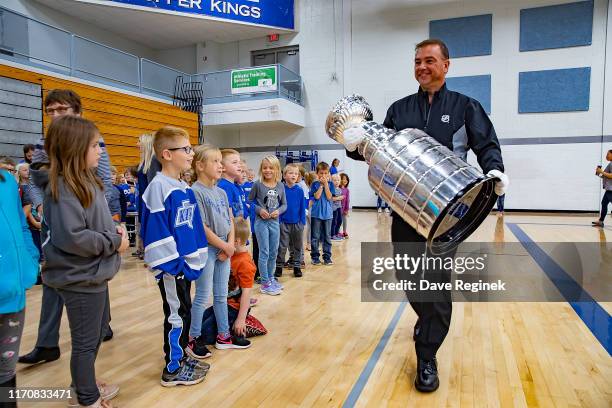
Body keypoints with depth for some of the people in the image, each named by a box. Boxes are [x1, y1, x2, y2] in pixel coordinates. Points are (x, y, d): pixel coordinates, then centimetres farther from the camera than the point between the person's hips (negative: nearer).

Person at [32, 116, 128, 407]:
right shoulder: (62, 188, -22)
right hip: (80, 279, -10)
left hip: (94, 274, 10)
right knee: (86, 341, 8)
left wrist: (113, 230, -1)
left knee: (98, 332, 24)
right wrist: (114, 242, -18)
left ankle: (85, 383, 44)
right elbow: (71, 237, -29)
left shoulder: (87, 181, 7)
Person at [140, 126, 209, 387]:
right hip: (171, 265, -8)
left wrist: (197, 256, 14)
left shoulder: (185, 188, 10)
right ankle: (173, 369, 18)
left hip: (186, 262, 8)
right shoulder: (158, 187, -17)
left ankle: (181, 357, 33)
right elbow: (156, 231, -20)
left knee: (183, 312, 18)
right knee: (178, 314, 2)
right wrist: (171, 263, -20)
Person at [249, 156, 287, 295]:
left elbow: (284, 204, 8)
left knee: (274, 252, 14)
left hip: (275, 222, 4)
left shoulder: (280, 186, 2)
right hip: (261, 222, -4)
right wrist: (259, 210, -16)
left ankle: (270, 278, 30)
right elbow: (249, 202, -1)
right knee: (264, 253, -1)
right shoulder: (258, 184, -6)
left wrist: (278, 211, -11)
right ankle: (265, 283, 8)